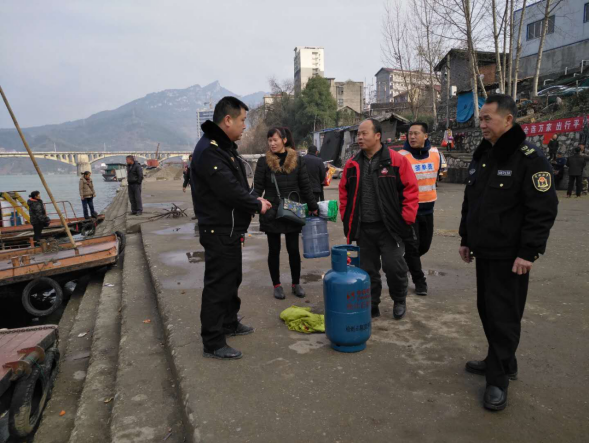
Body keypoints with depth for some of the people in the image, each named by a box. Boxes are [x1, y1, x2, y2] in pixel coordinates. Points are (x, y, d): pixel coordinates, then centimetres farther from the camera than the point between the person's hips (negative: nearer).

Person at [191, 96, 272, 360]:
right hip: (219, 232, -11)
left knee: (232, 279, 21)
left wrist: (254, 201, 1)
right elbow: (230, 191, -26)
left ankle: (229, 323, 38)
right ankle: (212, 343, 10)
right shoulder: (209, 151, -20)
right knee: (218, 284, -2)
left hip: (230, 230, 11)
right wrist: (257, 205, -12)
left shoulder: (224, 147, 14)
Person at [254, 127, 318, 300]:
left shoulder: (297, 161, 1)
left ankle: (296, 283, 25)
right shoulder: (264, 162, -2)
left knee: (293, 249, 8)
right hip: (271, 213, -1)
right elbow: (257, 188, -2)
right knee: (274, 250, 9)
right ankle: (277, 285, 23)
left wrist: (313, 207, 7)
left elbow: (306, 187, 5)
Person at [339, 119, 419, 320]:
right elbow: (344, 193, 14)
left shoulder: (397, 160, -7)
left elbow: (411, 189, -6)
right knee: (367, 270, 12)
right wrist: (347, 219, 7)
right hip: (363, 228, 4)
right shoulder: (352, 164, 7)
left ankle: (399, 301, 27)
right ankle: (371, 305, 28)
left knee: (394, 266, -1)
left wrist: (406, 218, -10)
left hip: (390, 227, -4)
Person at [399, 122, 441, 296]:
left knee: (424, 245, 14)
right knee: (412, 247, -1)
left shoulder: (435, 154, 1)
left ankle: (405, 262, 41)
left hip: (427, 208, 5)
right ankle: (420, 281, 14)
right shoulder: (401, 156, -14)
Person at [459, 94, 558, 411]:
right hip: (484, 252, 8)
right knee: (486, 310, 16)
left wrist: (528, 252, -19)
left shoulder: (529, 158, -13)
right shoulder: (481, 157, 11)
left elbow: (543, 209, -17)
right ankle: (501, 362, 34)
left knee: (504, 316, 1)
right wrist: (466, 239, 15)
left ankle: (498, 379, 15)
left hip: (510, 257, -8)